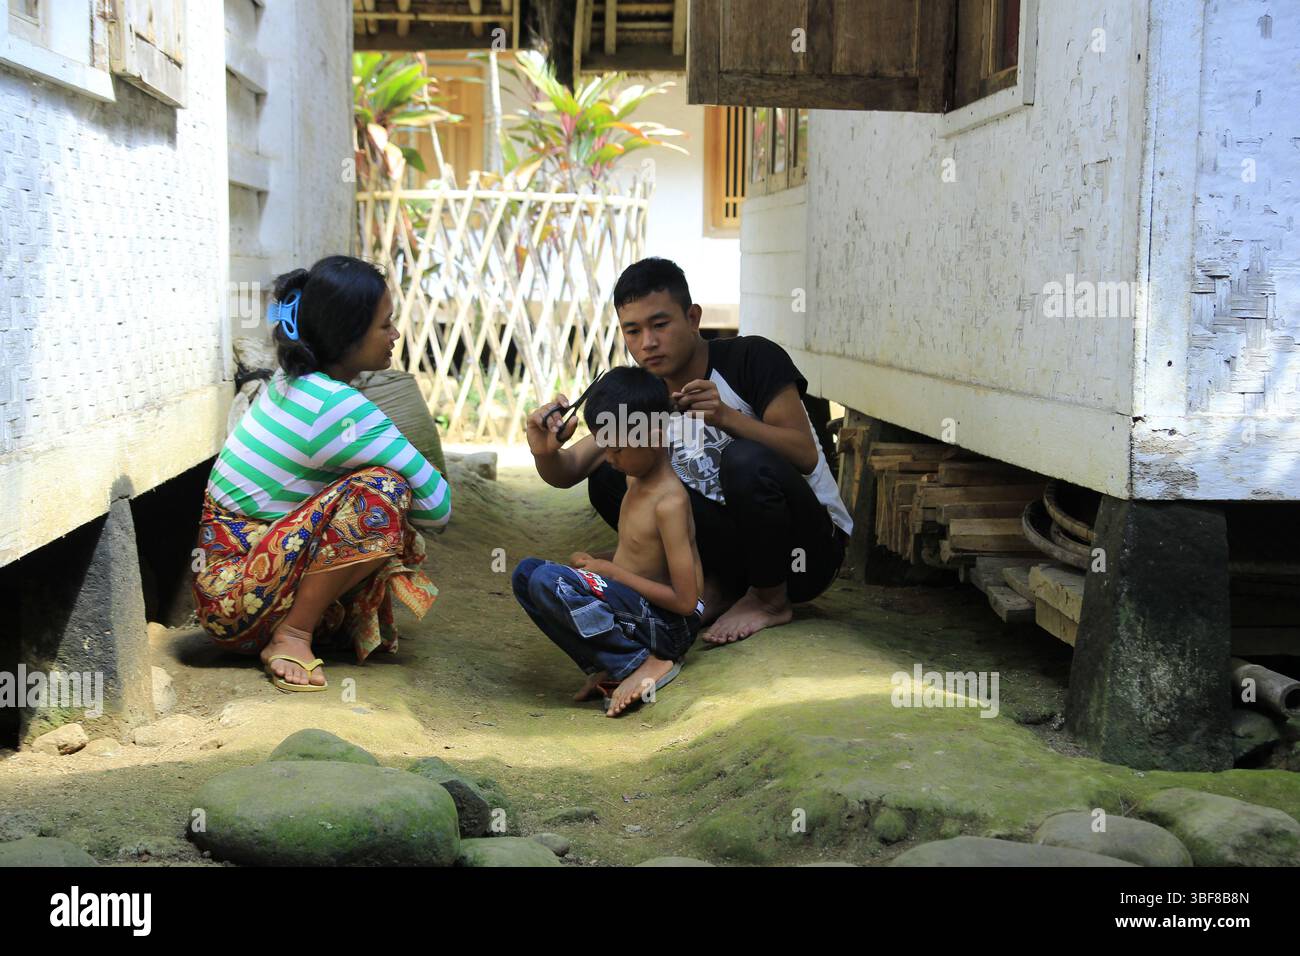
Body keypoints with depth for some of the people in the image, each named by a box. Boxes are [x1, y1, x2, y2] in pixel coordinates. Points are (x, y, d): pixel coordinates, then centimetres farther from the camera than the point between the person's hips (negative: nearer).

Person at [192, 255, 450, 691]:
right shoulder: (341, 407, -20)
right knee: (383, 492, -24)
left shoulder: (290, 380, 8)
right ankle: (292, 637, -17)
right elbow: (437, 506, -17)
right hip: (235, 602, -9)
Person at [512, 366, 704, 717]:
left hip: (668, 624, -10)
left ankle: (643, 664, -15)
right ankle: (607, 669, -6)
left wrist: (612, 572, -14)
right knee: (527, 572, 0)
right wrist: (595, 563, 2)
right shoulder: (635, 477, 9)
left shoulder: (669, 501, -19)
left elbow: (686, 601, -21)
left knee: (548, 581, -26)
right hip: (634, 608, 10)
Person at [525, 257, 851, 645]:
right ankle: (717, 588, -5)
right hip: (733, 550, 5)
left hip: (813, 545, -4)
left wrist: (726, 417, -34)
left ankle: (770, 599, -11)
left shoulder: (752, 359, -12)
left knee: (747, 458, -35)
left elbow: (805, 455, -20)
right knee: (607, 479, -11)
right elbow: (566, 473, -5)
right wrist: (546, 453, -29)